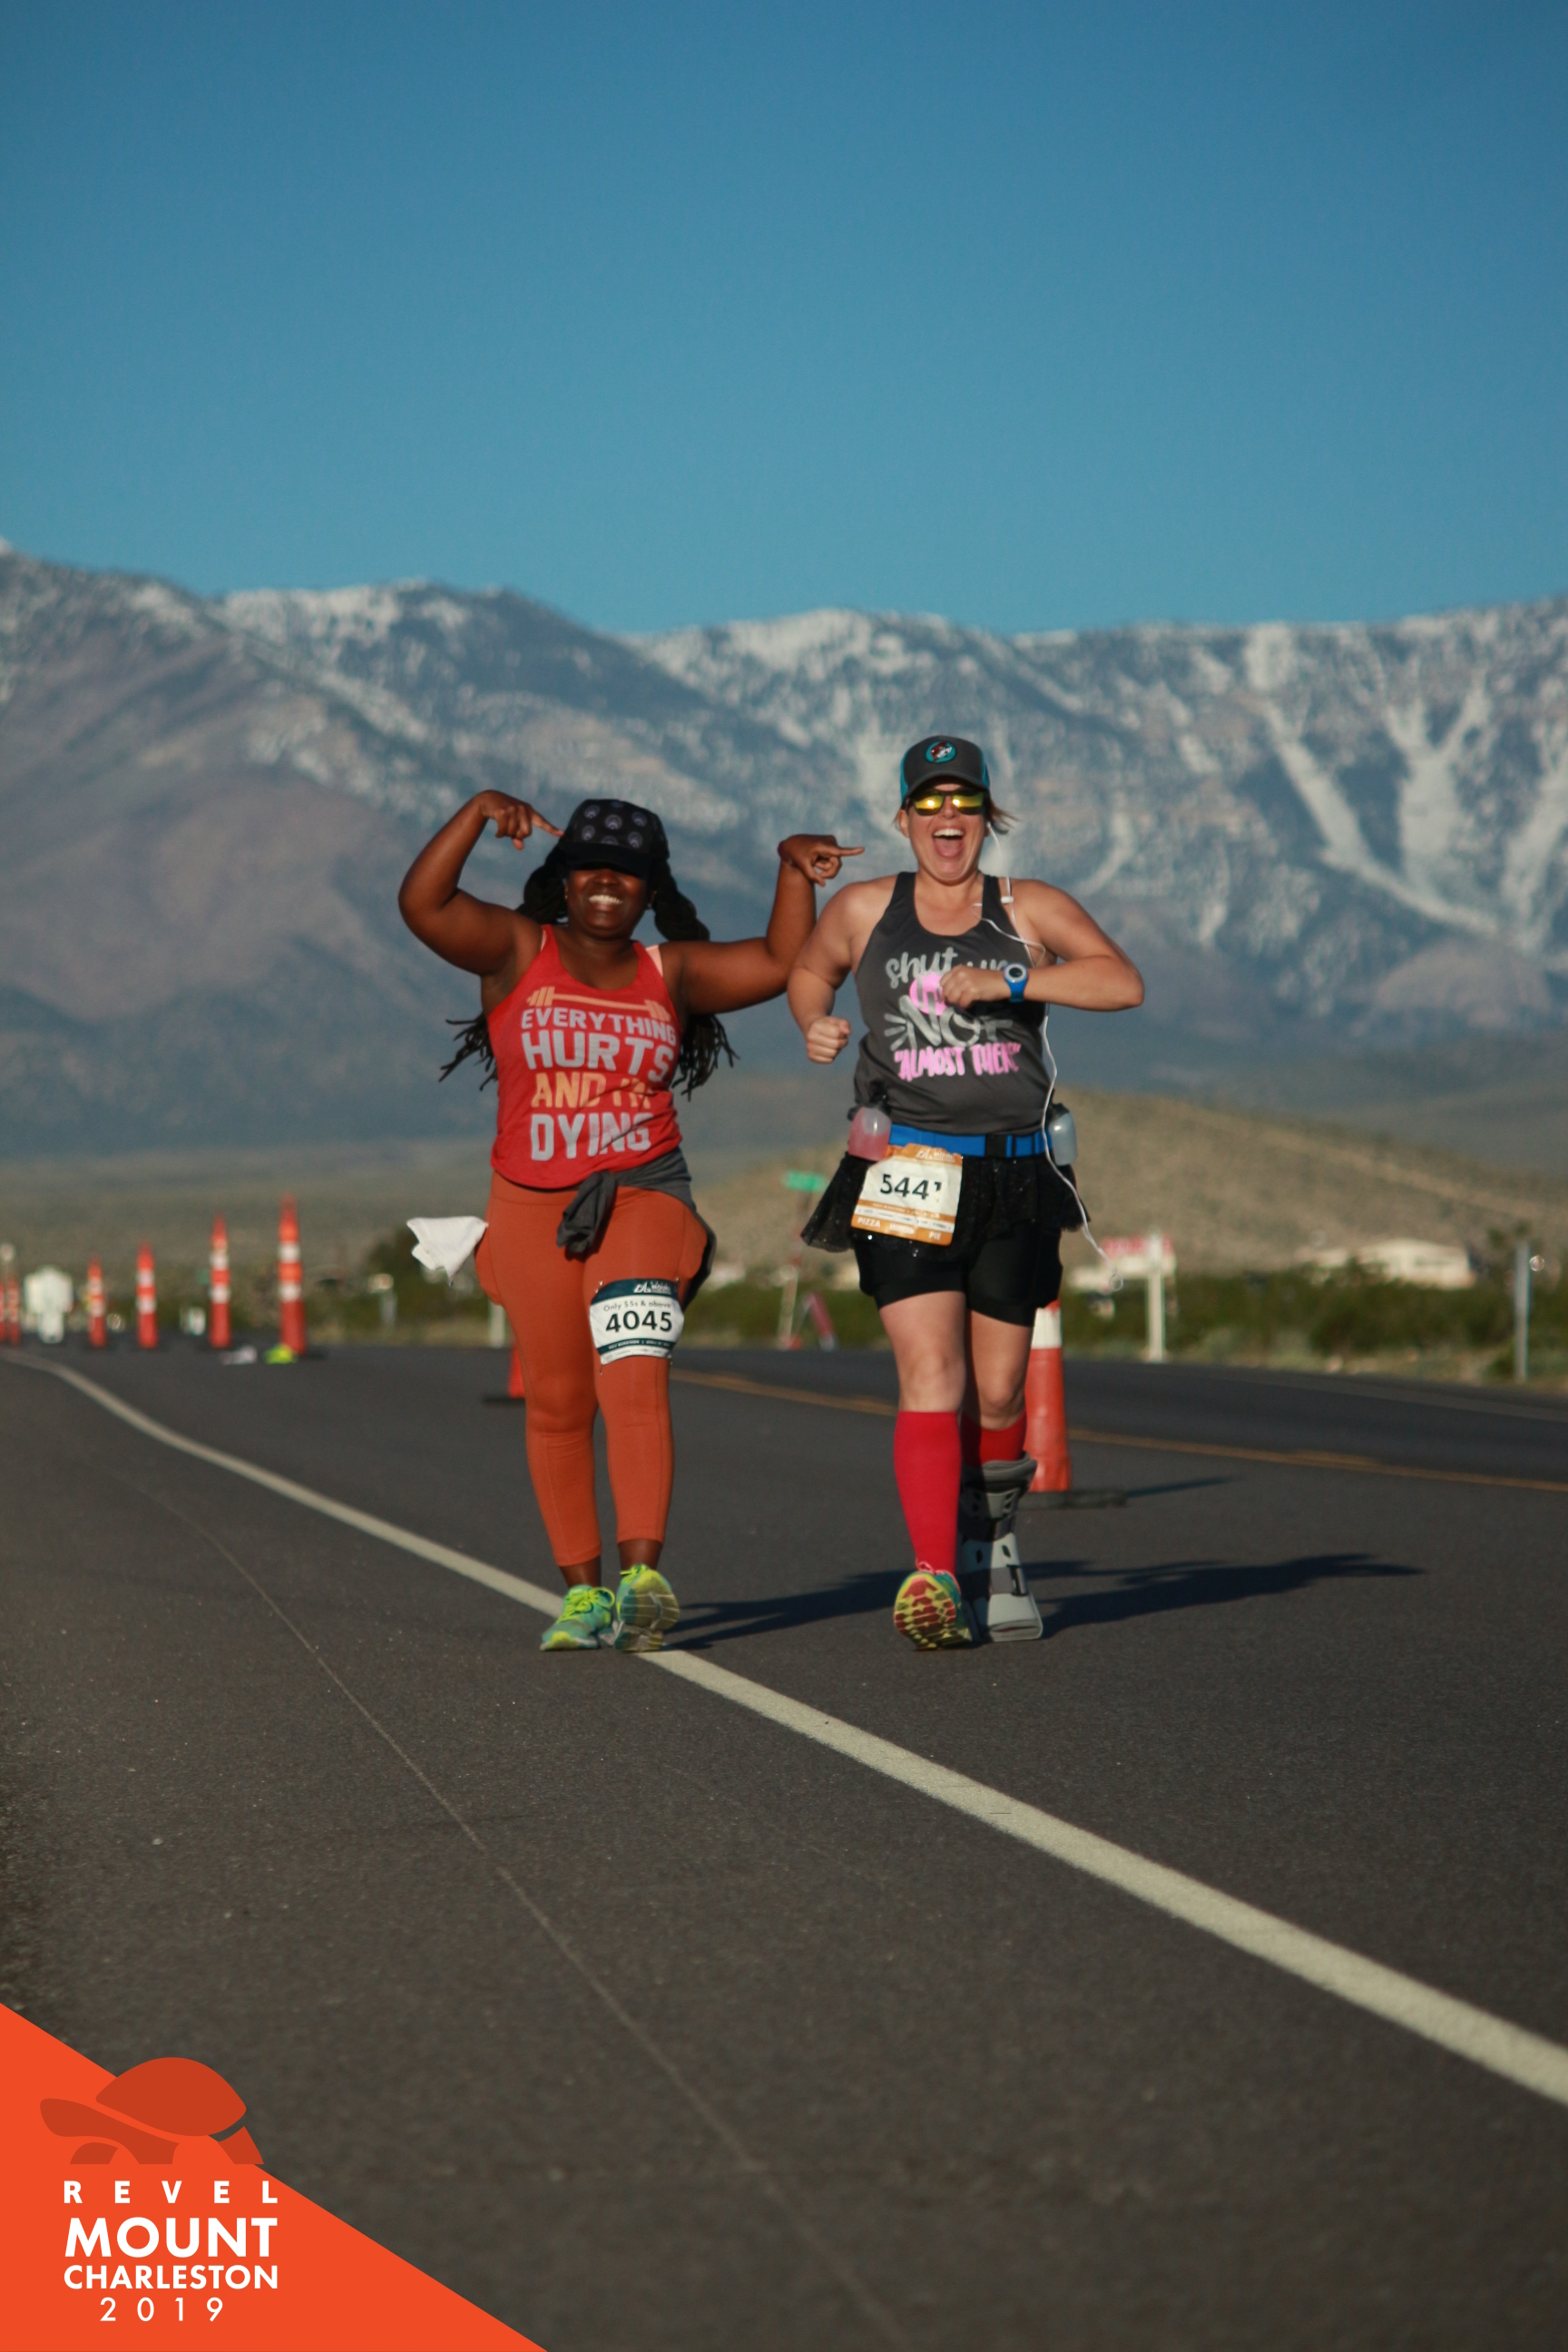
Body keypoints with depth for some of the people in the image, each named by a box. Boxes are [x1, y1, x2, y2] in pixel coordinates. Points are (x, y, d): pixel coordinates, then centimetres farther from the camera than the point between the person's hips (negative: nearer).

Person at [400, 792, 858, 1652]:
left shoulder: (670, 973, 8)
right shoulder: (517, 951, 1)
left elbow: (781, 963, 9)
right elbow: (423, 904, -12)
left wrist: (794, 866, -3)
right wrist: (479, 813, -22)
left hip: (642, 1196, -1)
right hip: (532, 1209, 1)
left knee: (636, 1381, -19)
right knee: (558, 1404, 9)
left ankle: (642, 1577, -30)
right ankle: (582, 1591, 21)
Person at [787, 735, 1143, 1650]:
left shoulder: (1030, 910, 4)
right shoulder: (864, 909, 8)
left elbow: (1123, 982, -11)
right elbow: (810, 969, 27)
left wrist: (1009, 983, -20)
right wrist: (816, 1025, 6)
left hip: (1016, 1175, 1)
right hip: (907, 1174, -1)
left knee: (998, 1393, 6)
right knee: (930, 1378, -16)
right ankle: (933, 1576, -21)